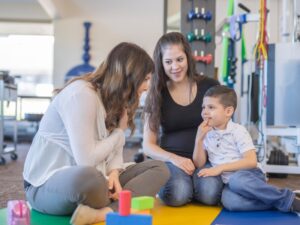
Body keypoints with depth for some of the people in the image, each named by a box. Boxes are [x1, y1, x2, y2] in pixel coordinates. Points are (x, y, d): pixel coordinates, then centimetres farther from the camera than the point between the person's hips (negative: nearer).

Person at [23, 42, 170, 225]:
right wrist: (120, 132, -11)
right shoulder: (82, 94, -21)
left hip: (88, 179, 9)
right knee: (87, 176, -43)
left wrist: (113, 173, -18)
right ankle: (120, 208, -10)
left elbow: (114, 149, 4)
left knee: (159, 169, -5)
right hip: (46, 185, -8)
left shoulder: (114, 99, 6)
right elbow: (86, 160, -26)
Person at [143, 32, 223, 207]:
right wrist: (174, 158, -15)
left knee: (209, 194, -31)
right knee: (177, 195, -32)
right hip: (171, 160, 0)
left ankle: (196, 185, 3)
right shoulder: (157, 94, 3)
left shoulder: (209, 86, 3)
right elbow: (148, 145, 4)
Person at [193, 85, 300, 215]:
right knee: (229, 201, -34)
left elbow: (251, 161, -15)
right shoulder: (206, 134, 8)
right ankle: (282, 203, -22)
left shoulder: (238, 131, -6)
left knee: (236, 180, -40)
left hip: (249, 176, -3)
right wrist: (199, 138, -8)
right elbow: (199, 164, 3)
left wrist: (221, 168, -20)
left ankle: (288, 199, -22)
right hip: (229, 183, 3)